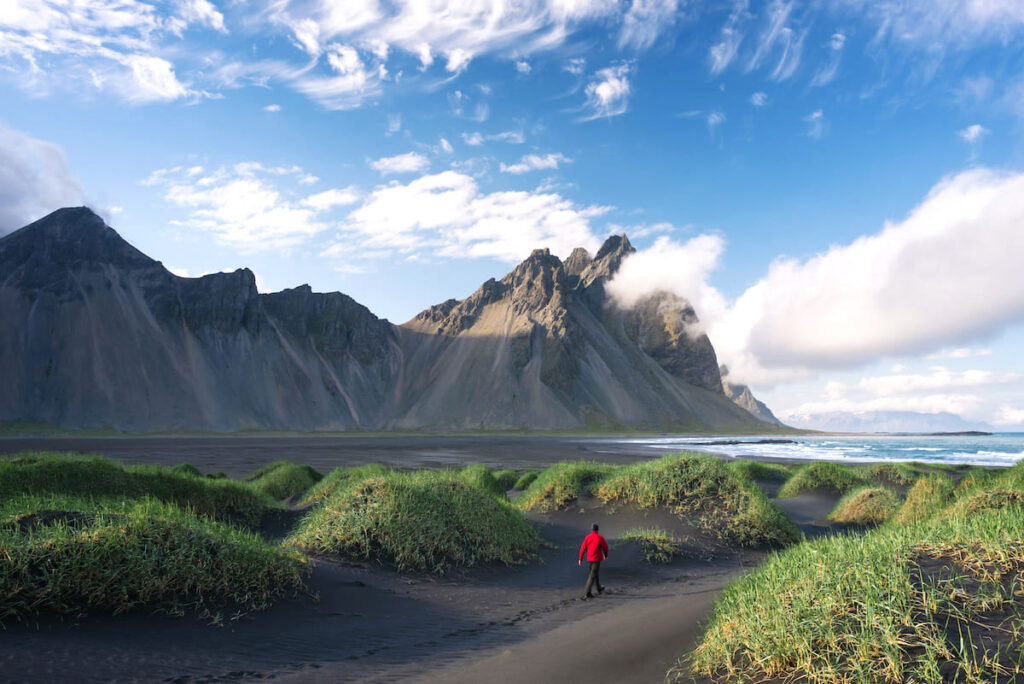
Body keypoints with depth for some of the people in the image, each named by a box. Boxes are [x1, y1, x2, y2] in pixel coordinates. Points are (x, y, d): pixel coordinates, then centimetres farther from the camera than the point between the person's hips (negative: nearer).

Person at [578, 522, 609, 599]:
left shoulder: (587, 537, -2)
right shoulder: (600, 537, -15)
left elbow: (583, 548, -1)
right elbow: (605, 547, -5)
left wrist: (580, 559, 5)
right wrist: (606, 555, 15)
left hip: (590, 558, 6)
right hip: (597, 559, -6)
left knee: (596, 573, 24)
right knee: (592, 576, -4)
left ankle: (599, 589, 40)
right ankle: (587, 593, -8)